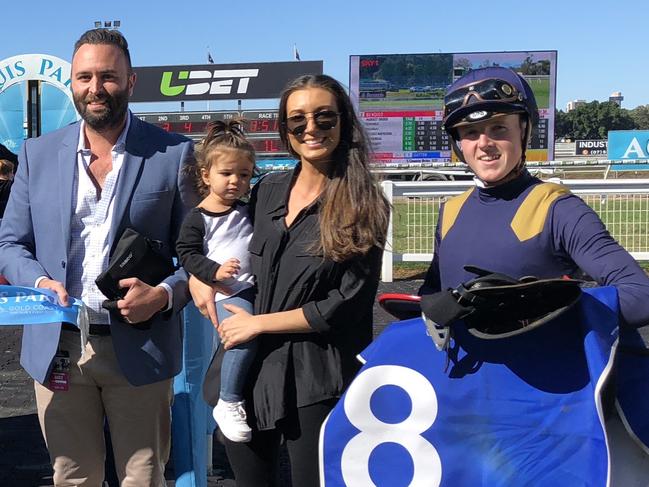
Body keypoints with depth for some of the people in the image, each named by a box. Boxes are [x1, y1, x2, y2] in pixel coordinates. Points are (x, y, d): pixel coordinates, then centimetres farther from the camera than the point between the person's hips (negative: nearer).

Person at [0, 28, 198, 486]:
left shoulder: (175, 154, -2)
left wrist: (165, 293, -18)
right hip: (57, 347, 3)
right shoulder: (38, 153, 7)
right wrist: (39, 281, -9)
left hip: (139, 346, -2)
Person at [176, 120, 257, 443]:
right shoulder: (198, 217, -1)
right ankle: (228, 403, -14)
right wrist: (215, 271, -20)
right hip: (224, 294, -7)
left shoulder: (249, 211, 17)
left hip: (255, 288, 7)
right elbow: (187, 253, -7)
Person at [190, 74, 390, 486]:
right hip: (248, 369, 5)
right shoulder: (267, 191, 7)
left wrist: (258, 323, -8)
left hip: (315, 380, -4)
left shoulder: (365, 206, -7)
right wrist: (198, 276, 3)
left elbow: (347, 304, -12)